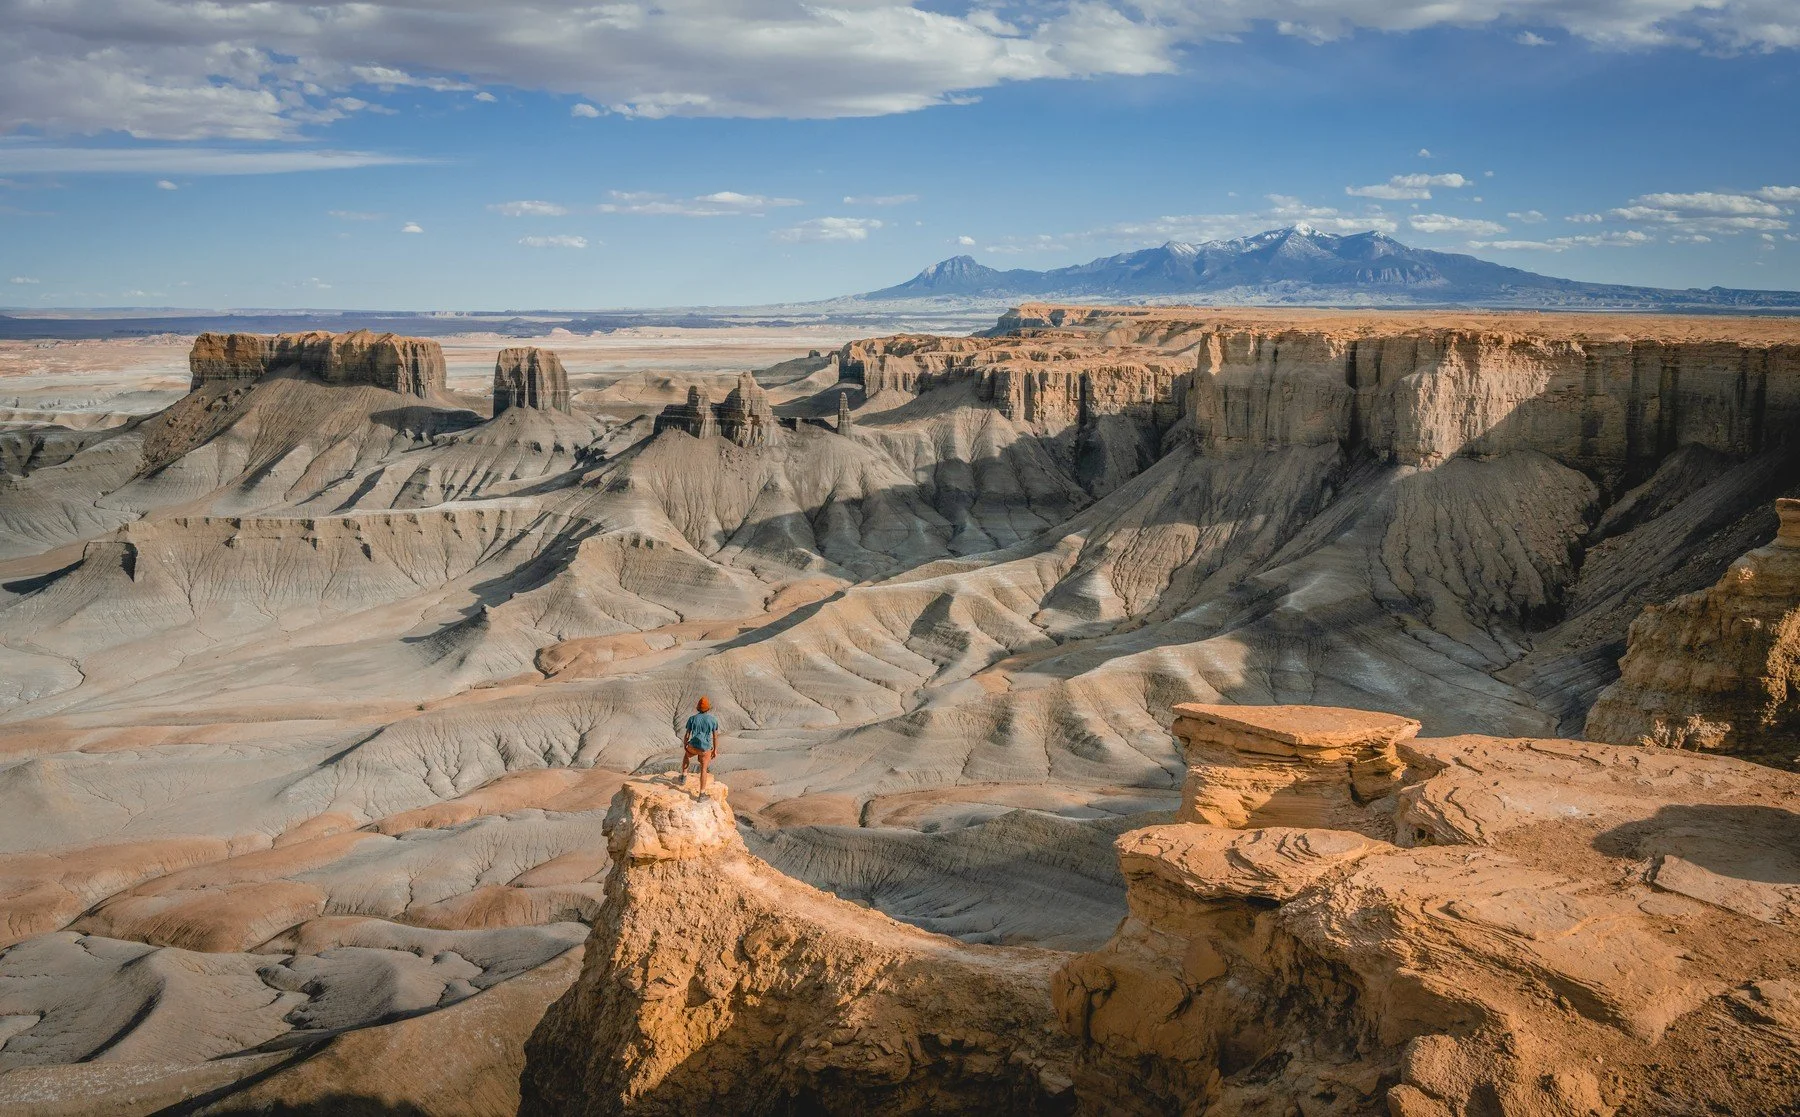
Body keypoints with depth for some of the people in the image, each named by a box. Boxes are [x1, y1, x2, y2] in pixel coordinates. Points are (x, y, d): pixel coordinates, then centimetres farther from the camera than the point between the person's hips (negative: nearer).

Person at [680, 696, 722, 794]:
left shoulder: (692, 718, -8)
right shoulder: (713, 720, -9)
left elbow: (687, 735, -3)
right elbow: (715, 737, -4)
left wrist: (685, 745, 14)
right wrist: (715, 750, 6)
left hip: (693, 746, 1)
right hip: (706, 749, -1)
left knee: (686, 756, 36)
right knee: (703, 770, 13)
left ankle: (684, 776, 31)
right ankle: (702, 793, 15)